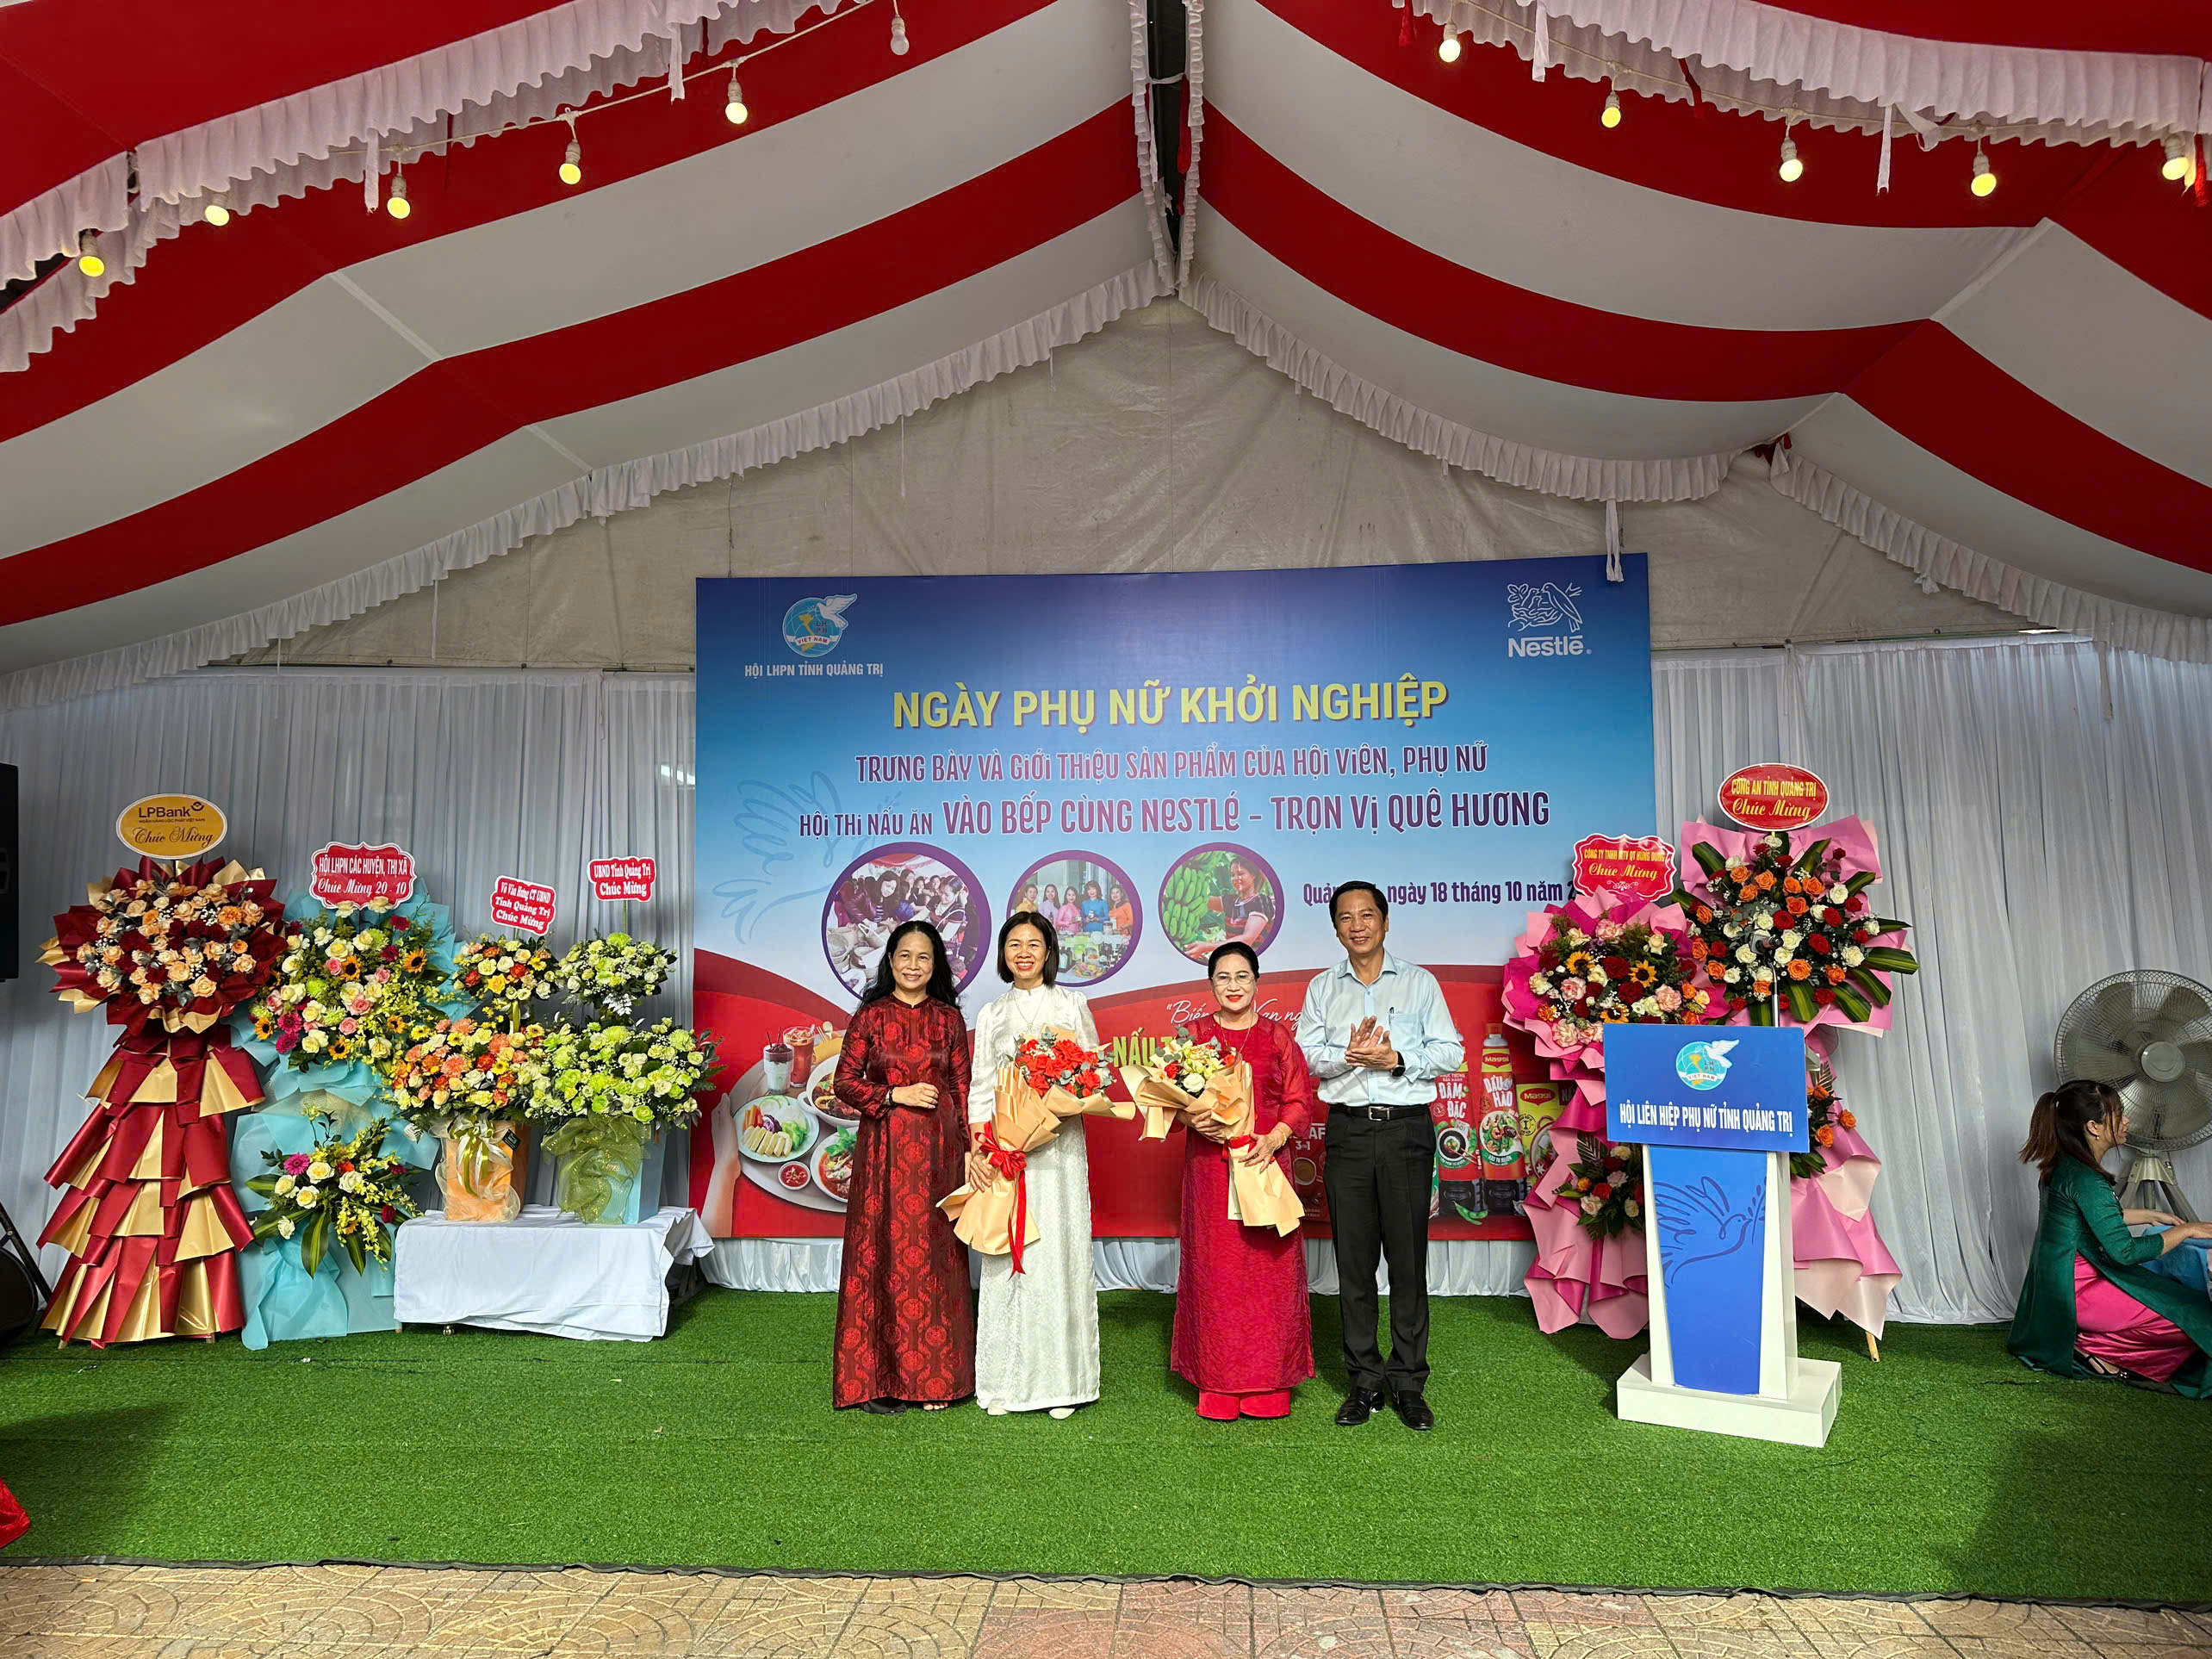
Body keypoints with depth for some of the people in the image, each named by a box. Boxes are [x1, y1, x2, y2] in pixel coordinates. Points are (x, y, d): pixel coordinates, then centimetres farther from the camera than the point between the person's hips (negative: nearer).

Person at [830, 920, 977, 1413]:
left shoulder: (948, 1017, 7)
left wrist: (966, 1145, 2)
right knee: (881, 1254, 0)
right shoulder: (871, 1015, 2)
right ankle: (876, 1379, 10)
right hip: (884, 1148, -2)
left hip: (938, 1149, 2)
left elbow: (962, 1087, 8)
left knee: (934, 1255, 4)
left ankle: (934, 1378, 14)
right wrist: (897, 1095, -11)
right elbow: (846, 1081, 1)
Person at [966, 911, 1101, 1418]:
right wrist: (973, 1149, -1)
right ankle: (1005, 1382, 9)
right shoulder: (991, 1015, 14)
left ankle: (1061, 1381, 6)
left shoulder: (1072, 1005, 9)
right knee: (1006, 1257, 0)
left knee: (1059, 1252, -3)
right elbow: (980, 1088, 10)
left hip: (1058, 1146, -2)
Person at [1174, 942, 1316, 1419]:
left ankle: (1268, 1383, 15)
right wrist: (1196, 1122, -13)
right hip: (1209, 1164, 0)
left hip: (1265, 1162, 0)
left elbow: (1301, 1101, 4)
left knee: (1269, 1269, 2)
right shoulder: (1194, 1035, 7)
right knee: (1215, 1270, 3)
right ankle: (1218, 1384, 14)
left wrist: (1273, 1138, -11)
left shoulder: (1277, 1037, 6)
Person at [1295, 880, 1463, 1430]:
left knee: (1408, 1258, 2)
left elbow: (1451, 1052, 2)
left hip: (1407, 1130, -1)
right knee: (1353, 1260, 5)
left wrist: (1397, 1058, -13)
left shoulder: (1420, 982, 7)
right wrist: (1347, 1056, -15)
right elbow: (1304, 1055, 3)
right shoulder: (1322, 988, 12)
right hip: (1348, 1131, 1)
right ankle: (1364, 1382, 16)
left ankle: (1408, 1384, 13)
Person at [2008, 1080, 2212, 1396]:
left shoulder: (2065, 1165, 6)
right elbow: (2124, 1250, -23)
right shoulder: (2085, 1179, -24)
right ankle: (2092, 1345, -2)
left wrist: (2150, 1216, 21)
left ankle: (2087, 1341, 11)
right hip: (2074, 1291, -10)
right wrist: (2185, 1230, -11)